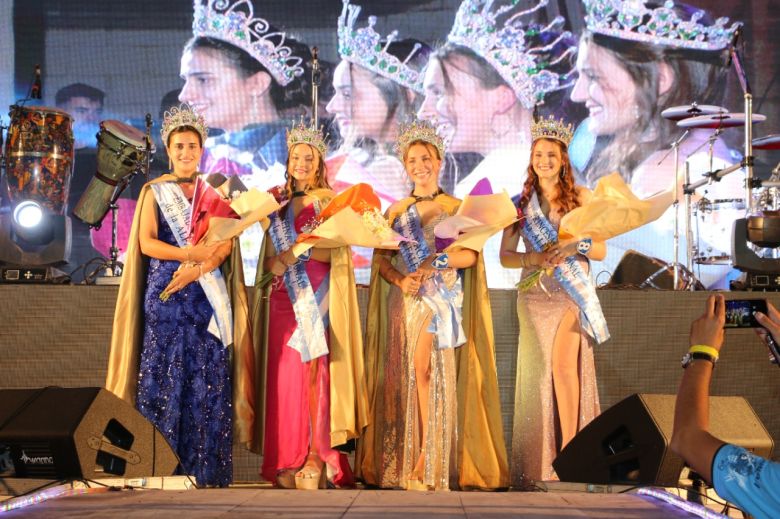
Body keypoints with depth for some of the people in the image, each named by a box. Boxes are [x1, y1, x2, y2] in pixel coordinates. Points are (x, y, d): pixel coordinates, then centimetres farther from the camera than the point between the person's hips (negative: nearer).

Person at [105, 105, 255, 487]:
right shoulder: (155, 191, 7)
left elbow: (226, 243, 3)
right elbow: (146, 243, -4)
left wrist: (197, 268, -14)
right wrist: (190, 253, -16)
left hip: (207, 295, 2)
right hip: (165, 294, -1)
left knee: (208, 376, -3)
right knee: (165, 372, -4)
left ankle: (206, 470, 2)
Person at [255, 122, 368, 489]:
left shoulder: (329, 200, 3)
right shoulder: (278, 201, 15)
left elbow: (335, 252, -6)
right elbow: (269, 252, 16)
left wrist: (300, 249, -18)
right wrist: (274, 264, -4)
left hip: (317, 297, -3)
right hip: (283, 298, 4)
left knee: (315, 373, -8)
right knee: (284, 375, -2)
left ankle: (317, 457, -6)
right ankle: (288, 459, 2)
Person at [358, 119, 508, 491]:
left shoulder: (456, 208, 5)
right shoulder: (396, 211, 14)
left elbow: (470, 255, -6)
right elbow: (380, 257, 6)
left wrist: (431, 264, -19)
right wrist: (400, 280, -13)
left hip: (440, 298, -3)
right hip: (404, 300, 3)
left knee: (426, 370, -14)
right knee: (403, 375, -1)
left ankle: (428, 461, -12)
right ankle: (406, 461, 2)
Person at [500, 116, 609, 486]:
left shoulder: (581, 197, 5)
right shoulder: (520, 203, 8)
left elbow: (600, 250, 3)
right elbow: (505, 256, 6)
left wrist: (575, 246, -16)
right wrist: (534, 258, -13)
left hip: (572, 295, -1)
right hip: (534, 295, 1)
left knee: (566, 367, -9)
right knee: (538, 370, -1)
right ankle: (538, 459, 4)